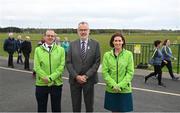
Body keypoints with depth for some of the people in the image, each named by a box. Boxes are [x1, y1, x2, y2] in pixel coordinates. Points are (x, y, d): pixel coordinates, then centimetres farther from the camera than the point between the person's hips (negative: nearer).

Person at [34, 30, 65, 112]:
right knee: (41, 108, 13)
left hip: (56, 83, 0)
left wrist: (51, 77, -16)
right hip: (41, 84, 0)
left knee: (56, 108, 12)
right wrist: (45, 78, -16)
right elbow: (37, 67, -4)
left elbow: (61, 66, -6)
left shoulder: (61, 50, 1)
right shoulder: (38, 50, 3)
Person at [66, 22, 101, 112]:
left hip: (89, 80, -1)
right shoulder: (72, 44, 4)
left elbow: (97, 62, -5)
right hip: (74, 80, 1)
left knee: (89, 106, 10)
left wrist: (86, 76, -13)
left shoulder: (95, 44, -1)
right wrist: (76, 76, -11)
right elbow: (68, 62, 1)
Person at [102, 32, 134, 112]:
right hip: (111, 89, 1)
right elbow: (104, 72, -3)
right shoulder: (107, 55, -1)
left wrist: (120, 85, -13)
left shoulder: (128, 54, -4)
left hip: (124, 89, -1)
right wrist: (113, 85, -13)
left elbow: (130, 72, -5)